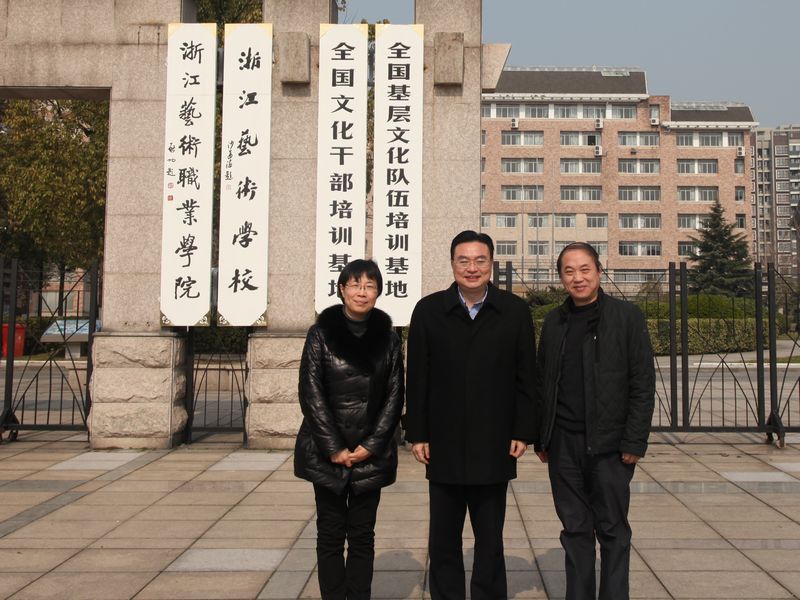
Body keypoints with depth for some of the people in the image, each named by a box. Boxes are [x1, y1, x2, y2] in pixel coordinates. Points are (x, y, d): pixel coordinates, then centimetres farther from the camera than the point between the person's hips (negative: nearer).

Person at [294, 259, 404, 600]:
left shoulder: (387, 337, 3)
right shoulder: (321, 333, -3)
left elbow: (394, 396, 3)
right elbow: (311, 393, -5)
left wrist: (370, 446, -6)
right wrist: (335, 449, -10)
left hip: (372, 454, 1)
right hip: (327, 452, -1)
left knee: (362, 535, 7)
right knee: (330, 534, 5)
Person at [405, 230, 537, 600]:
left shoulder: (515, 311, 1)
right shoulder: (429, 310, 1)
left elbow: (525, 378, 3)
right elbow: (417, 379, 2)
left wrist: (523, 432, -2)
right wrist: (417, 434, -1)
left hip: (494, 446, 0)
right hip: (444, 445, 1)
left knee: (490, 539, 11)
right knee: (443, 540, 11)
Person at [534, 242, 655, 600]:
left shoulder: (626, 316, -1)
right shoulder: (553, 322, 10)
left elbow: (643, 384, -5)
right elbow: (542, 383, 12)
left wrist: (634, 441, -10)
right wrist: (540, 437, 9)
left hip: (609, 445, -3)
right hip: (563, 443, 3)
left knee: (612, 530, 6)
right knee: (575, 529, 10)